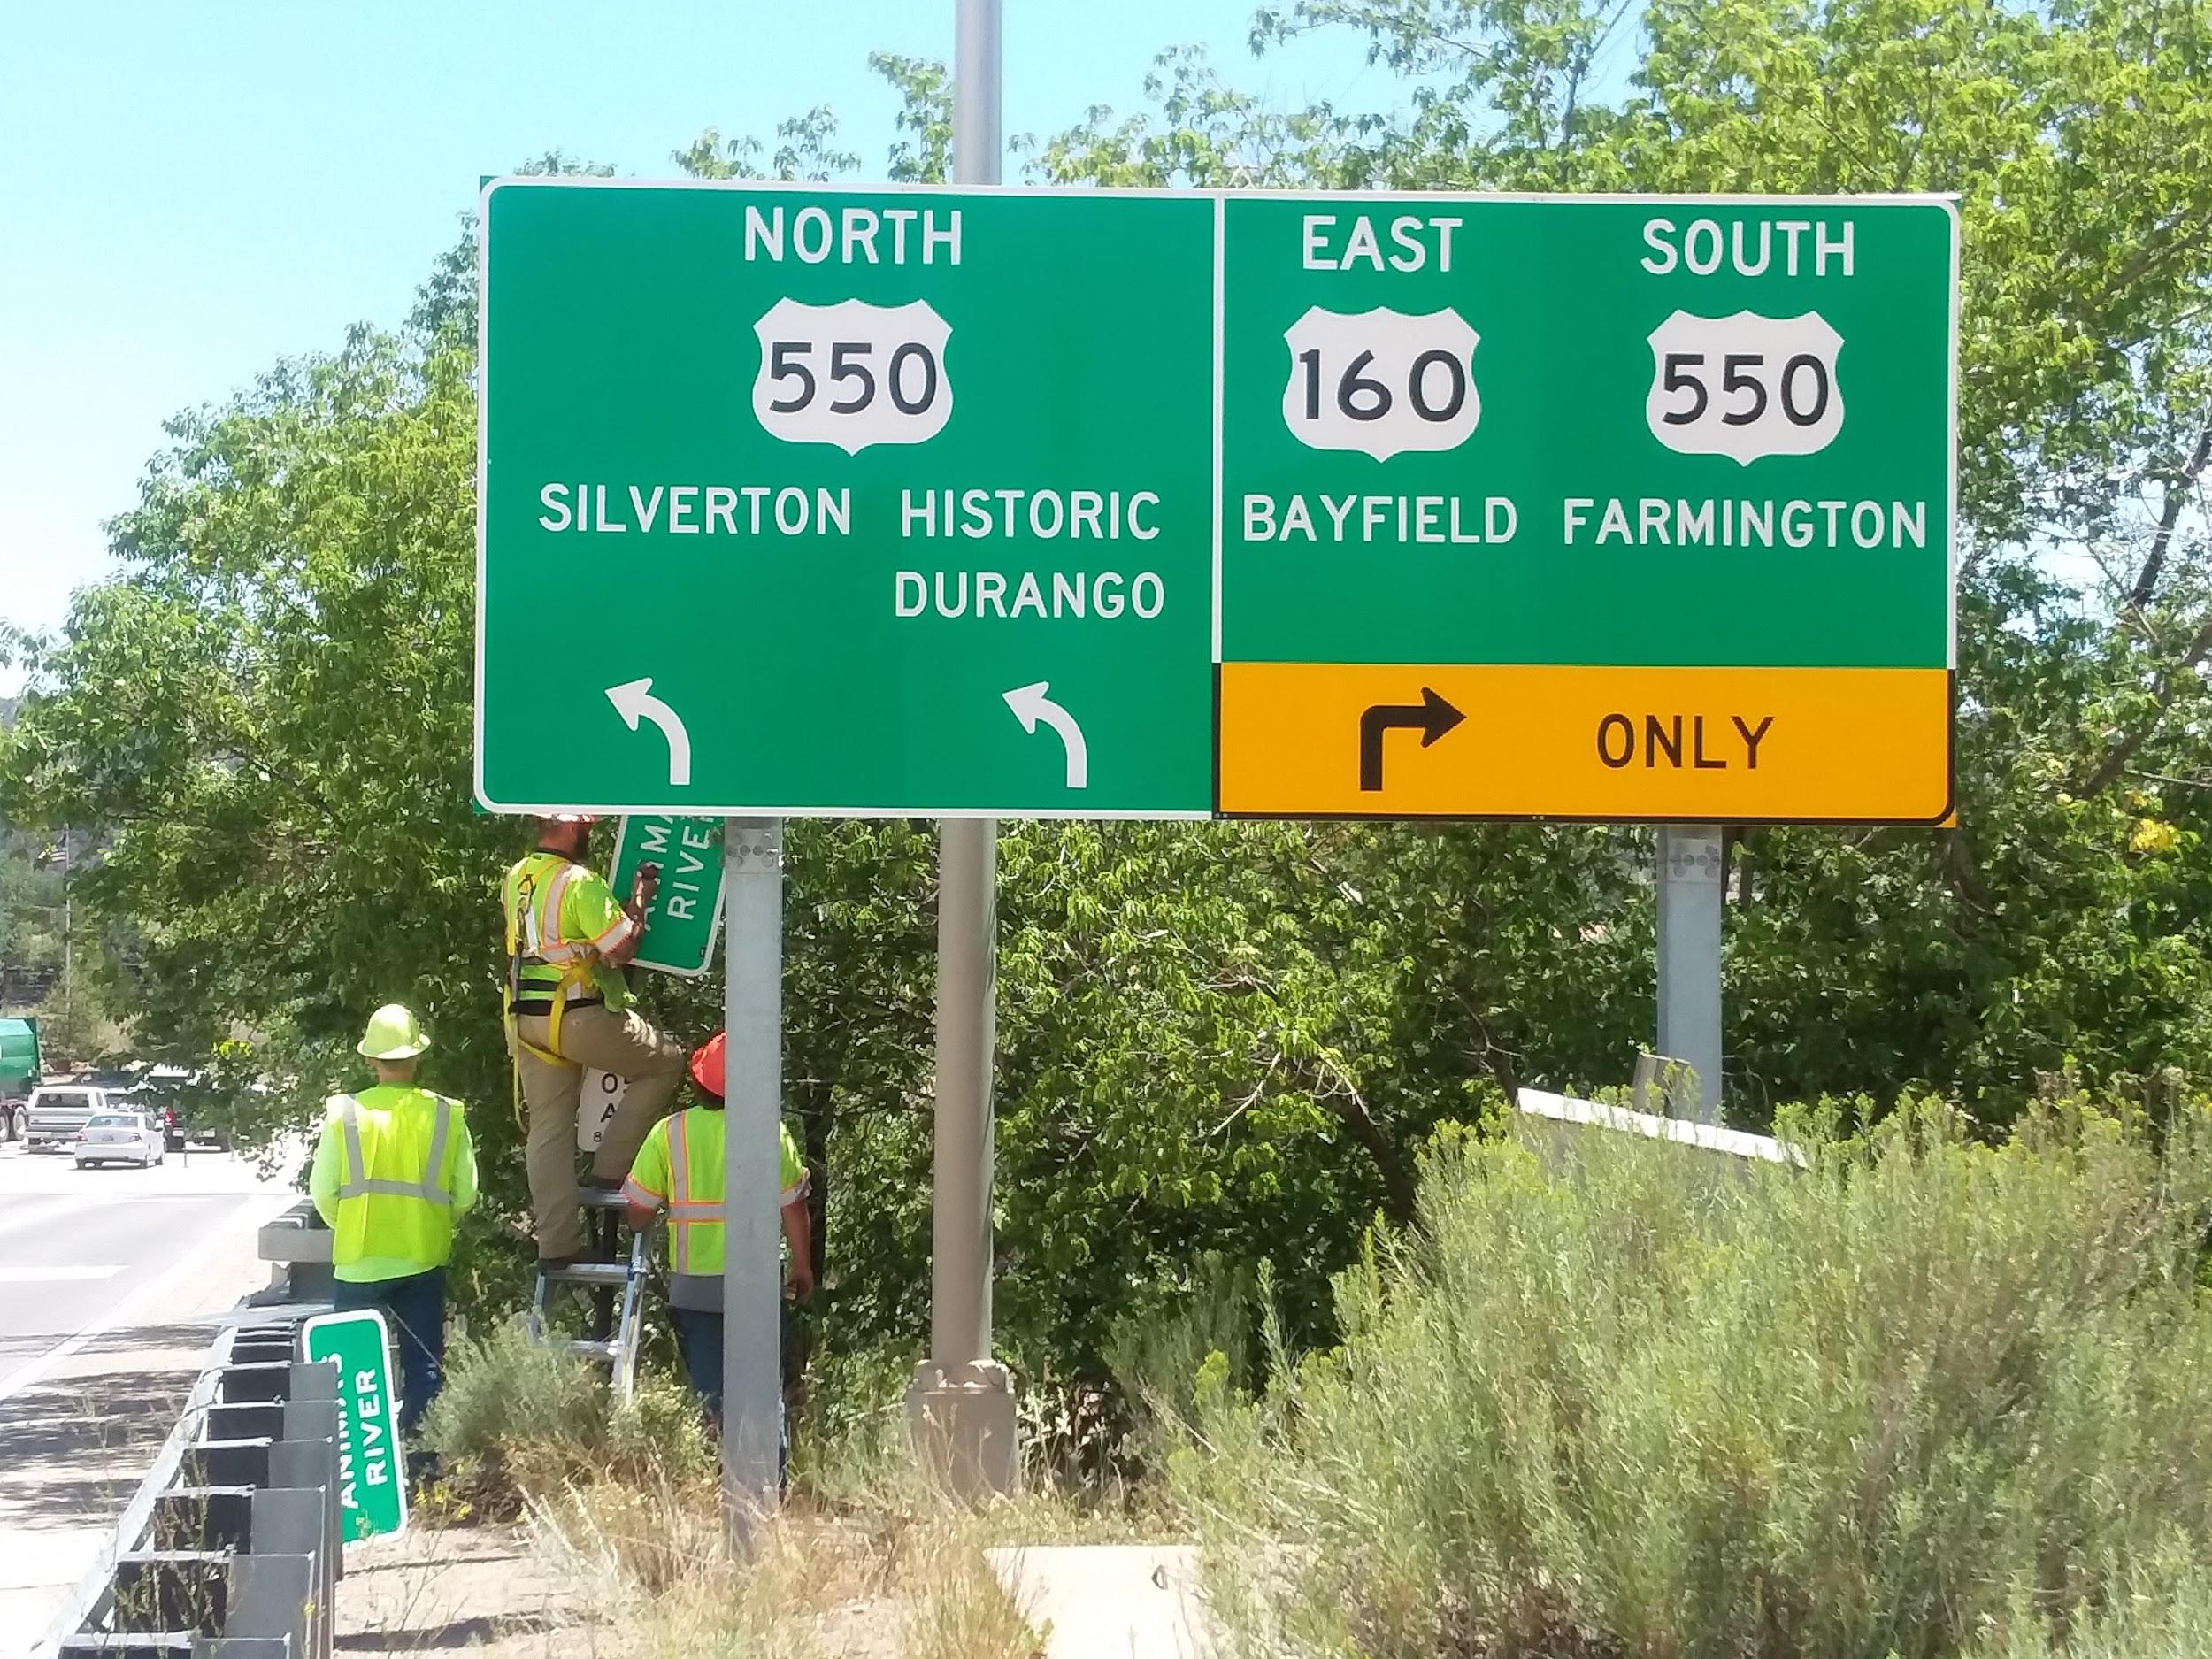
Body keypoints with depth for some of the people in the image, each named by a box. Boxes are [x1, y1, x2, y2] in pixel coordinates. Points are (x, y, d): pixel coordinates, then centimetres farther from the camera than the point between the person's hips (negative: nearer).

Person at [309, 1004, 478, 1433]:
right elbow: (464, 1194, 0)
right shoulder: (446, 1116, -4)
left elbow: (323, 1192, -3)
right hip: (424, 1259, 1)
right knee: (424, 1368, 9)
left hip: (358, 1260, -1)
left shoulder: (345, 1114, -7)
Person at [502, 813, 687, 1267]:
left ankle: (557, 1244, 7)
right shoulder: (579, 883, -15)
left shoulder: (514, 881, 10)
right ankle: (611, 1167, 8)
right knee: (666, 1063, 11)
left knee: (549, 1130, 9)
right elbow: (622, 948, -14)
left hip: (527, 1021, 7)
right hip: (579, 1016, -7)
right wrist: (640, 899, 2)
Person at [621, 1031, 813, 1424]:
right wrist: (803, 1267, 13)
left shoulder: (669, 1132, -6)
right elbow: (794, 1208, -1)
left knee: (708, 1389, 7)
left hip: (694, 1284, 0)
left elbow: (638, 1210, -3)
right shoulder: (771, 1133, -5)